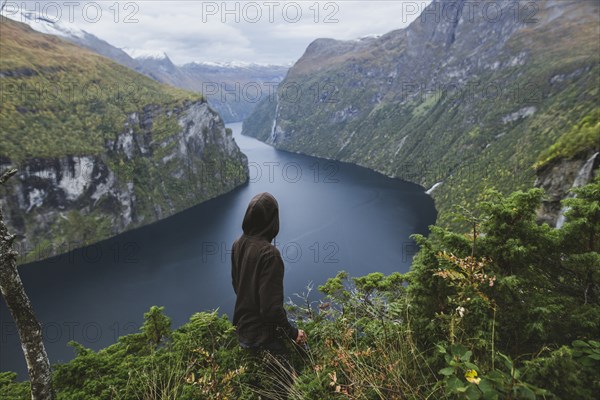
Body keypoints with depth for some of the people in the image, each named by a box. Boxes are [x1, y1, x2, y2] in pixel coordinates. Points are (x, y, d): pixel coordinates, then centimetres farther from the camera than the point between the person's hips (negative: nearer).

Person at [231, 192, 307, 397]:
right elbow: (271, 307, -26)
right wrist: (292, 332, -12)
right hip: (264, 337, -8)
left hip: (243, 330, 8)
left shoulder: (237, 245, -4)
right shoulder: (269, 253, -27)